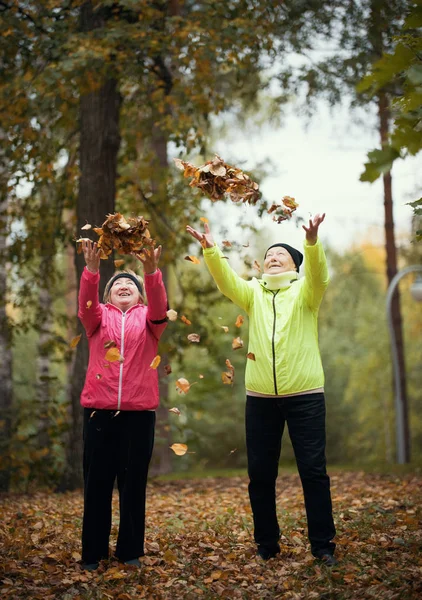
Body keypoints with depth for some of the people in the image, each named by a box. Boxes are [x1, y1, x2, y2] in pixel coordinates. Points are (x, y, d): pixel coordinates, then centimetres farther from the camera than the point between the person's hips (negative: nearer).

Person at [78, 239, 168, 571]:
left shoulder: (148, 317, 9)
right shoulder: (99, 317, 10)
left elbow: (159, 307, -12)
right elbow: (86, 304, -11)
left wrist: (152, 270, -31)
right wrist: (92, 268, -29)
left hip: (139, 411, 0)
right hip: (99, 409, 0)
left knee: (134, 482, 5)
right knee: (97, 482, 4)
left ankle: (130, 550, 15)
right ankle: (93, 552, 12)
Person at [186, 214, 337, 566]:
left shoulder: (305, 291, 5)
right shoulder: (253, 293, 12)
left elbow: (318, 274, -16)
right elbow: (226, 280, -5)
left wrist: (312, 242, -36)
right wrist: (211, 250, -25)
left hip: (305, 395, -3)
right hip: (260, 398, 3)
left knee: (313, 470, -1)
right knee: (261, 474, 7)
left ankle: (323, 544, 8)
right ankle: (267, 543, 20)